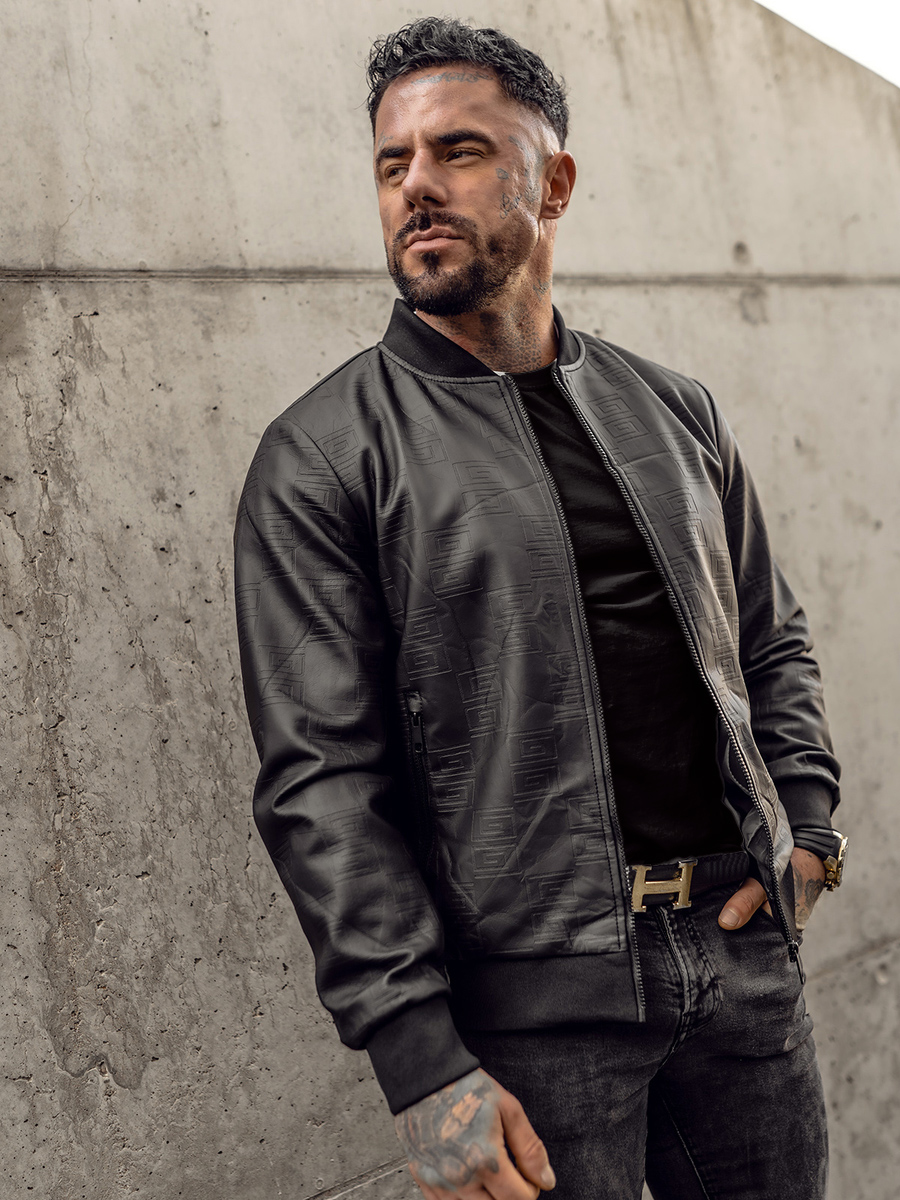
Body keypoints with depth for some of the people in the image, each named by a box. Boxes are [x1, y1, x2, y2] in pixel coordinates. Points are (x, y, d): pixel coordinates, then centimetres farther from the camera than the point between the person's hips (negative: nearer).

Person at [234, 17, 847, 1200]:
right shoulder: (322, 458, -5)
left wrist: (805, 824, 2)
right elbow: (320, 781, -11)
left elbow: (772, 642, 20)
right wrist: (421, 1065, -16)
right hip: (531, 993, -4)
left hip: (743, 949, 5)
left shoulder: (676, 412, 10)